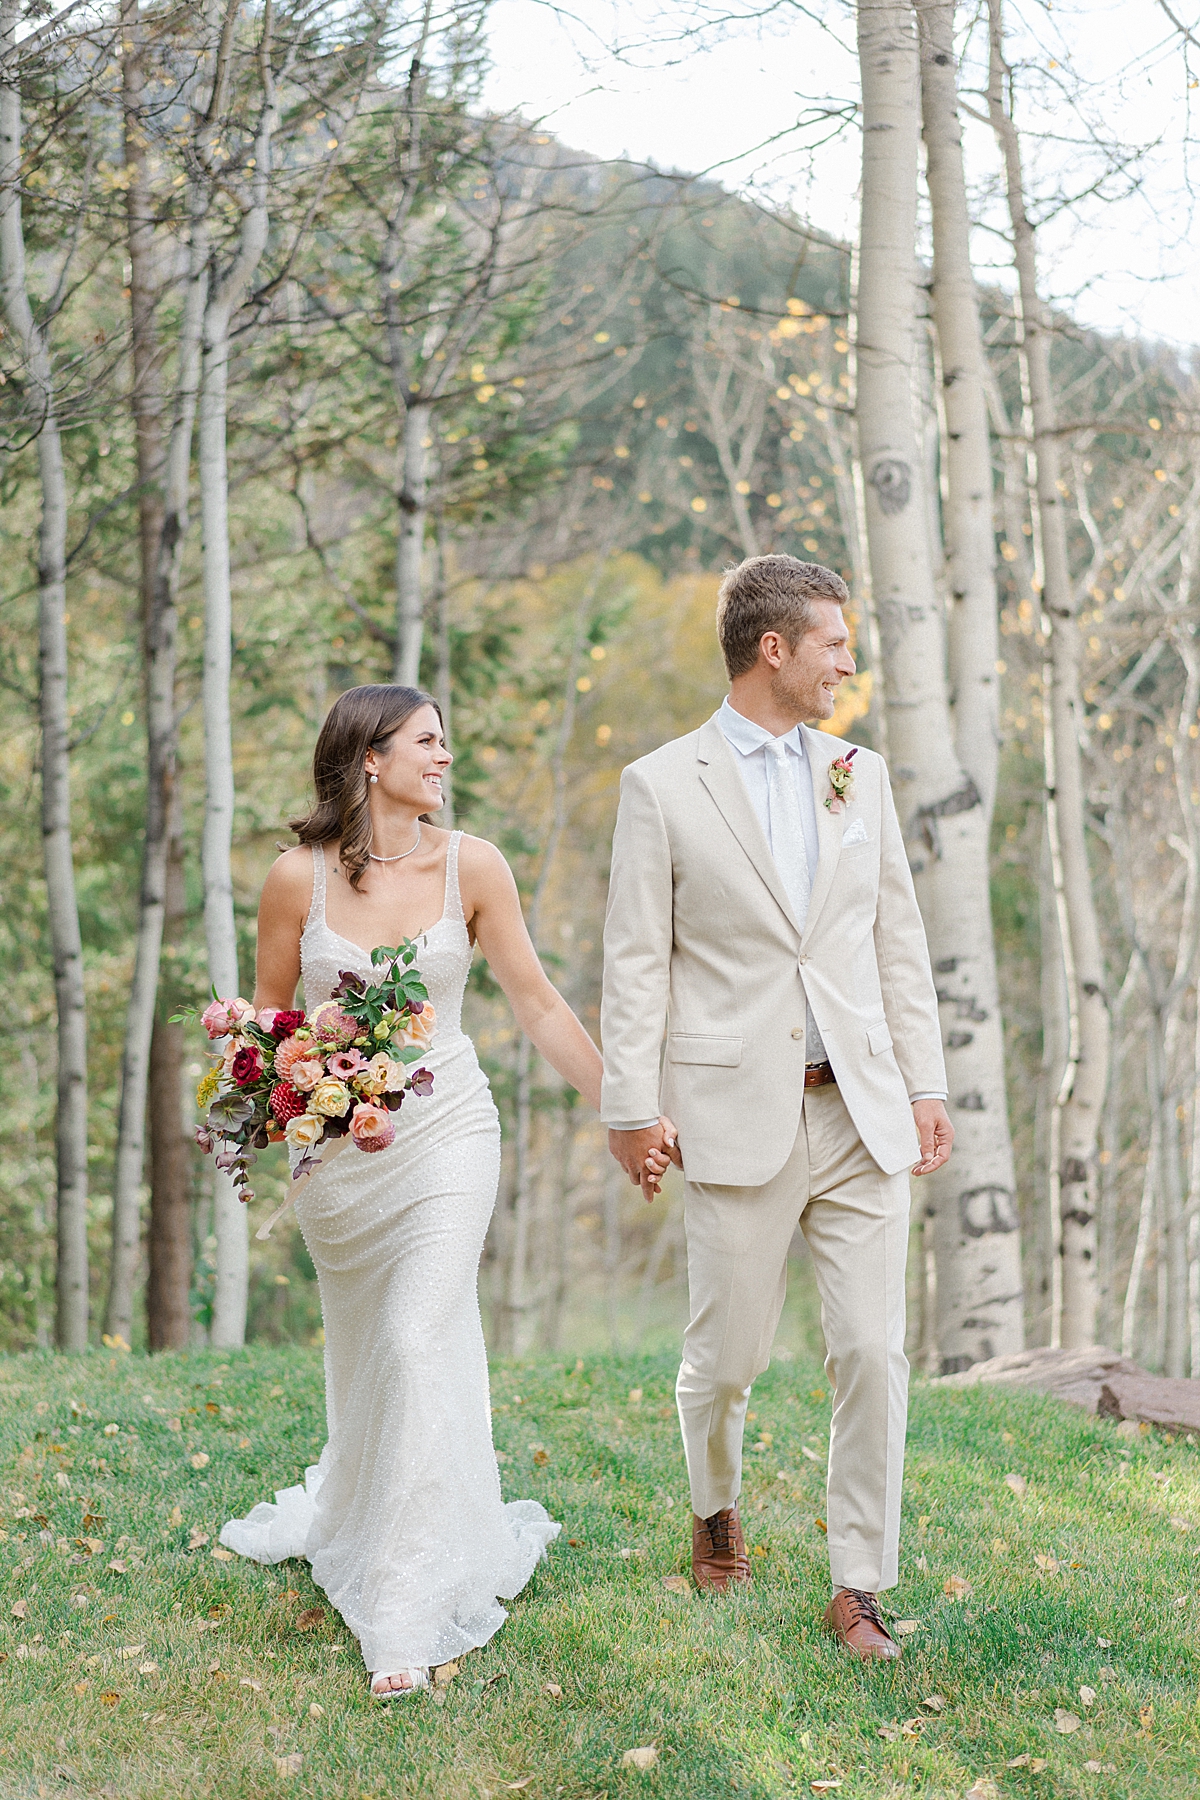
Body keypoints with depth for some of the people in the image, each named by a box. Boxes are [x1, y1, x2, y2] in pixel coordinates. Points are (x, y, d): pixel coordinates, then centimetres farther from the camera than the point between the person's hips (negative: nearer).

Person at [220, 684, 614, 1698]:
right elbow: (266, 1017, 4)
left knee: (420, 1343, -13)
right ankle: (350, 1513, 51)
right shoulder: (298, 879, -7)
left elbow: (538, 1005, -2)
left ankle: (409, 1614, -6)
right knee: (362, 1348, 19)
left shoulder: (471, 866, -6)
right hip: (334, 1145, 1)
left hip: (446, 1131, -1)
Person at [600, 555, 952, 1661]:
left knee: (874, 1353, -1)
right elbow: (636, 964, -2)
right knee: (729, 1353, 7)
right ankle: (717, 1506, 38)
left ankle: (859, 1589, 11)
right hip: (737, 1115, -3)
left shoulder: (862, 776, 11)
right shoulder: (661, 787, -1)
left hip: (863, 1111, 3)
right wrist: (633, 1108, -7)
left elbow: (899, 941, 13)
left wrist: (927, 1088, 8)